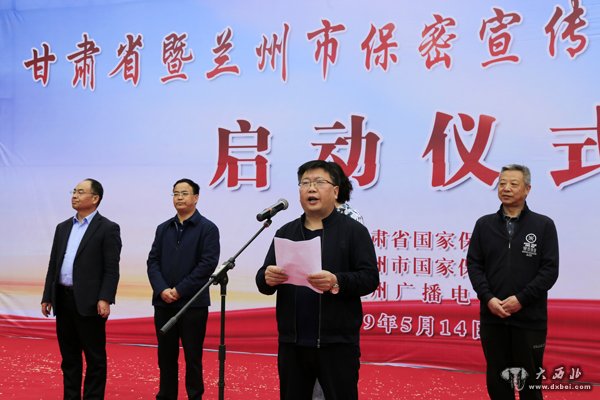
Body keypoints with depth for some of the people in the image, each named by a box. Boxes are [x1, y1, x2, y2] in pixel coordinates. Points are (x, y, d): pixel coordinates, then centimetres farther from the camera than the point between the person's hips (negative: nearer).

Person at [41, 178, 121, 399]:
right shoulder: (63, 227, 14)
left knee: (95, 357, 2)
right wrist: (47, 297, 11)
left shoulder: (108, 228, -5)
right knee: (69, 356, 13)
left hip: (89, 302, -6)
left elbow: (112, 269, -10)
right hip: (63, 299, 6)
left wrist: (105, 299, -19)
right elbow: (53, 264, 16)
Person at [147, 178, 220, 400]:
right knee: (166, 356, 10)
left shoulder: (208, 228, -2)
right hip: (163, 303, 4)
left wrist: (180, 290, -14)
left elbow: (208, 264, -11)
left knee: (193, 357, 4)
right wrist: (162, 290, -10)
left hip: (193, 303, -4)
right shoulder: (163, 228, 12)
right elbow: (153, 261, 7)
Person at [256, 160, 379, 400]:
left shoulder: (353, 231, 0)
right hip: (291, 343, 4)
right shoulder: (285, 233, 13)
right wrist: (268, 278, -15)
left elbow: (370, 278, -8)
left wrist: (336, 282, -26)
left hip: (337, 343, -4)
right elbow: (262, 282, 10)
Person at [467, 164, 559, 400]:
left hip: (529, 318, -2)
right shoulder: (484, 225, 7)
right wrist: (488, 298, -11)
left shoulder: (543, 225, 0)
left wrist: (521, 299, -14)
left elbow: (550, 269, -5)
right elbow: (474, 265, 4)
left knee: (529, 380, 7)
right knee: (497, 379, 10)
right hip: (492, 317, 2)